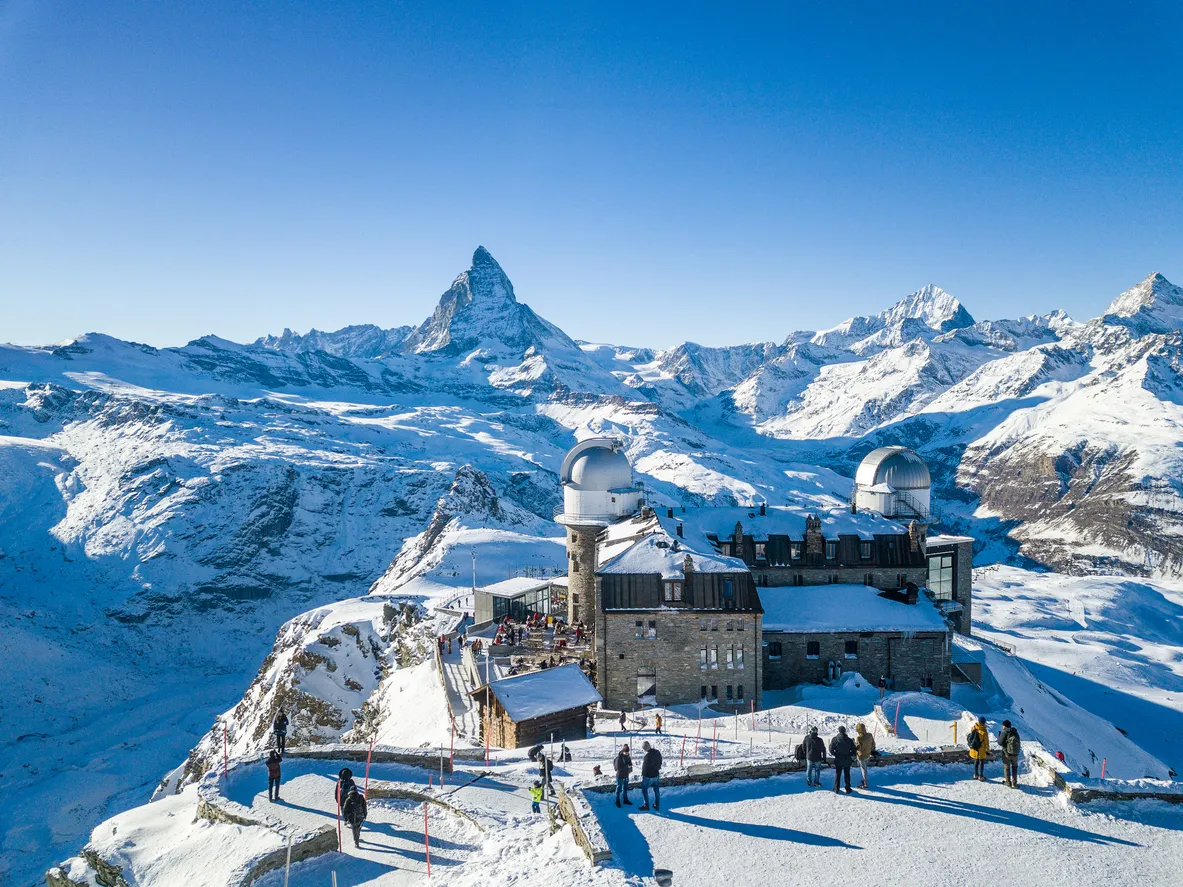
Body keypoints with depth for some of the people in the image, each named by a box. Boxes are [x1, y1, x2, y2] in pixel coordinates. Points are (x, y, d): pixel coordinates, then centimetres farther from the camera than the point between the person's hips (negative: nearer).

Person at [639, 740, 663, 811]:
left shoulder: (647, 756, -30)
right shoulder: (657, 752, -7)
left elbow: (644, 767, -20)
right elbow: (660, 762, 6)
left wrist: (642, 775, -5)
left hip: (648, 776, -7)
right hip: (656, 775, 7)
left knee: (644, 790, 13)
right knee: (656, 790, 19)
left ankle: (646, 805, 18)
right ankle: (657, 805, 29)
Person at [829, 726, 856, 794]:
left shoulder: (834, 739, -13)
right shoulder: (849, 740, -10)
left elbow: (831, 750, -9)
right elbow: (854, 750, -5)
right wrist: (850, 755, 13)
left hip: (838, 760, 0)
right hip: (847, 761, 0)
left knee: (837, 774, 13)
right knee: (847, 775, 15)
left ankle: (836, 789, 17)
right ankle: (848, 789, 21)